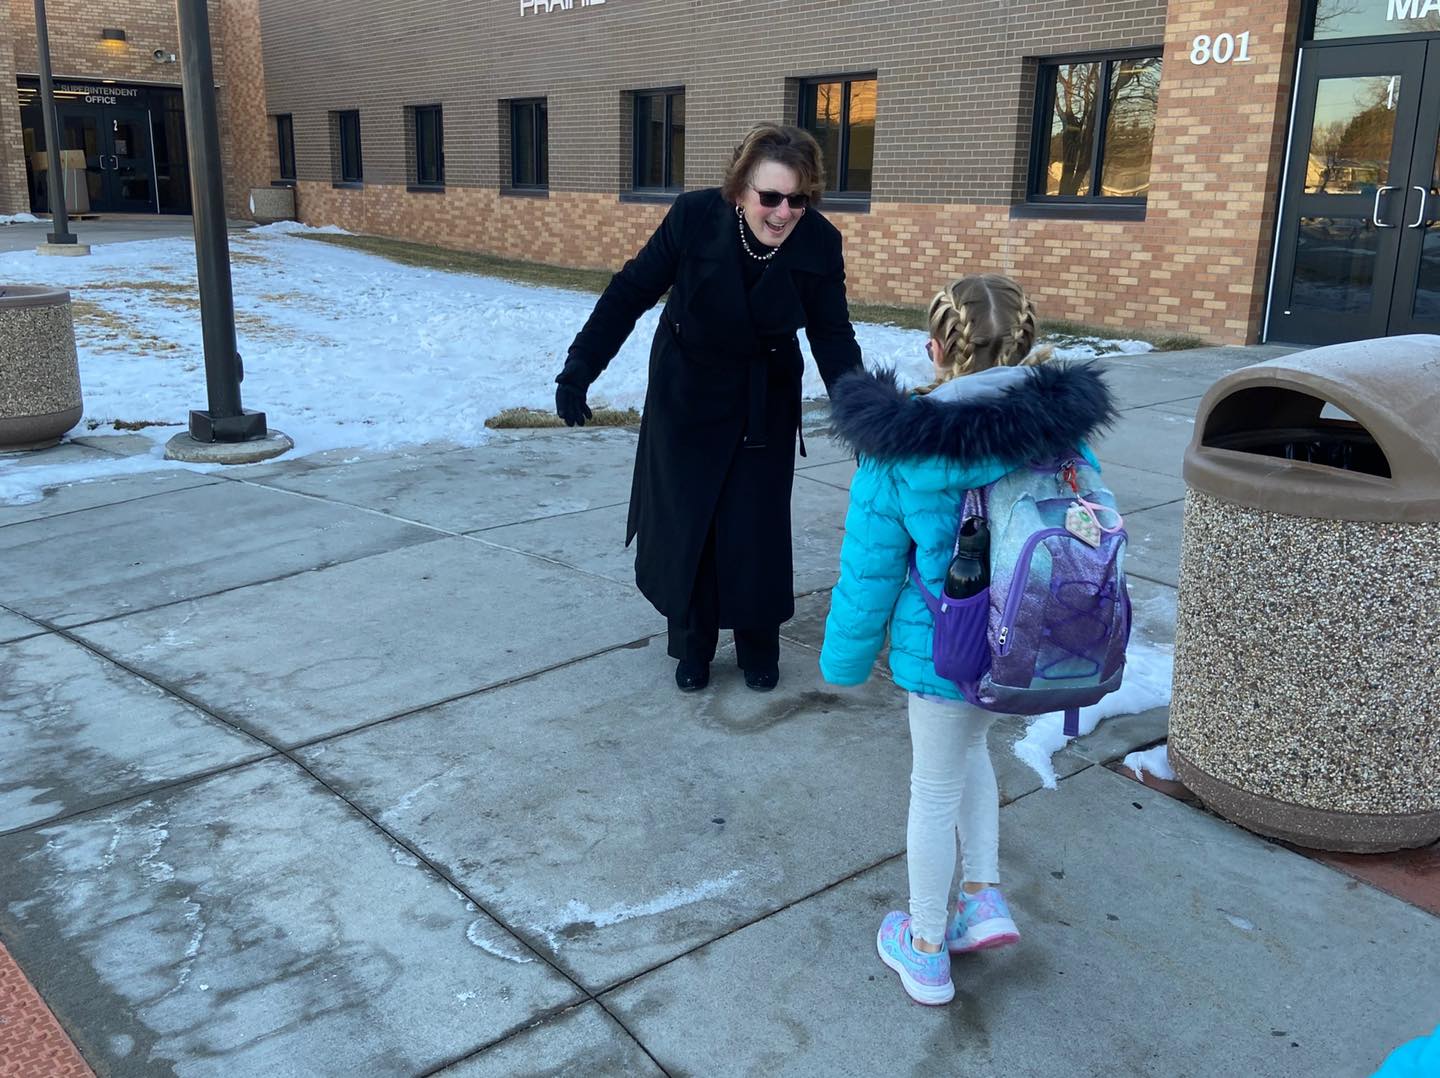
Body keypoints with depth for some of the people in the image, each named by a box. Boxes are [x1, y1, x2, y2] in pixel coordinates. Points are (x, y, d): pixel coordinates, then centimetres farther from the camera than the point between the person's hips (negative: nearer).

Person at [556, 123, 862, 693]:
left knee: (756, 528, 3)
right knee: (684, 523, 6)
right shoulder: (695, 216, -22)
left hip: (765, 406, 1)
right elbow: (630, 292, -15)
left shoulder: (819, 242, -18)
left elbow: (833, 337, -10)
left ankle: (758, 647, 24)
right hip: (688, 396, 0)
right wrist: (579, 369, -18)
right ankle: (692, 646, 25)